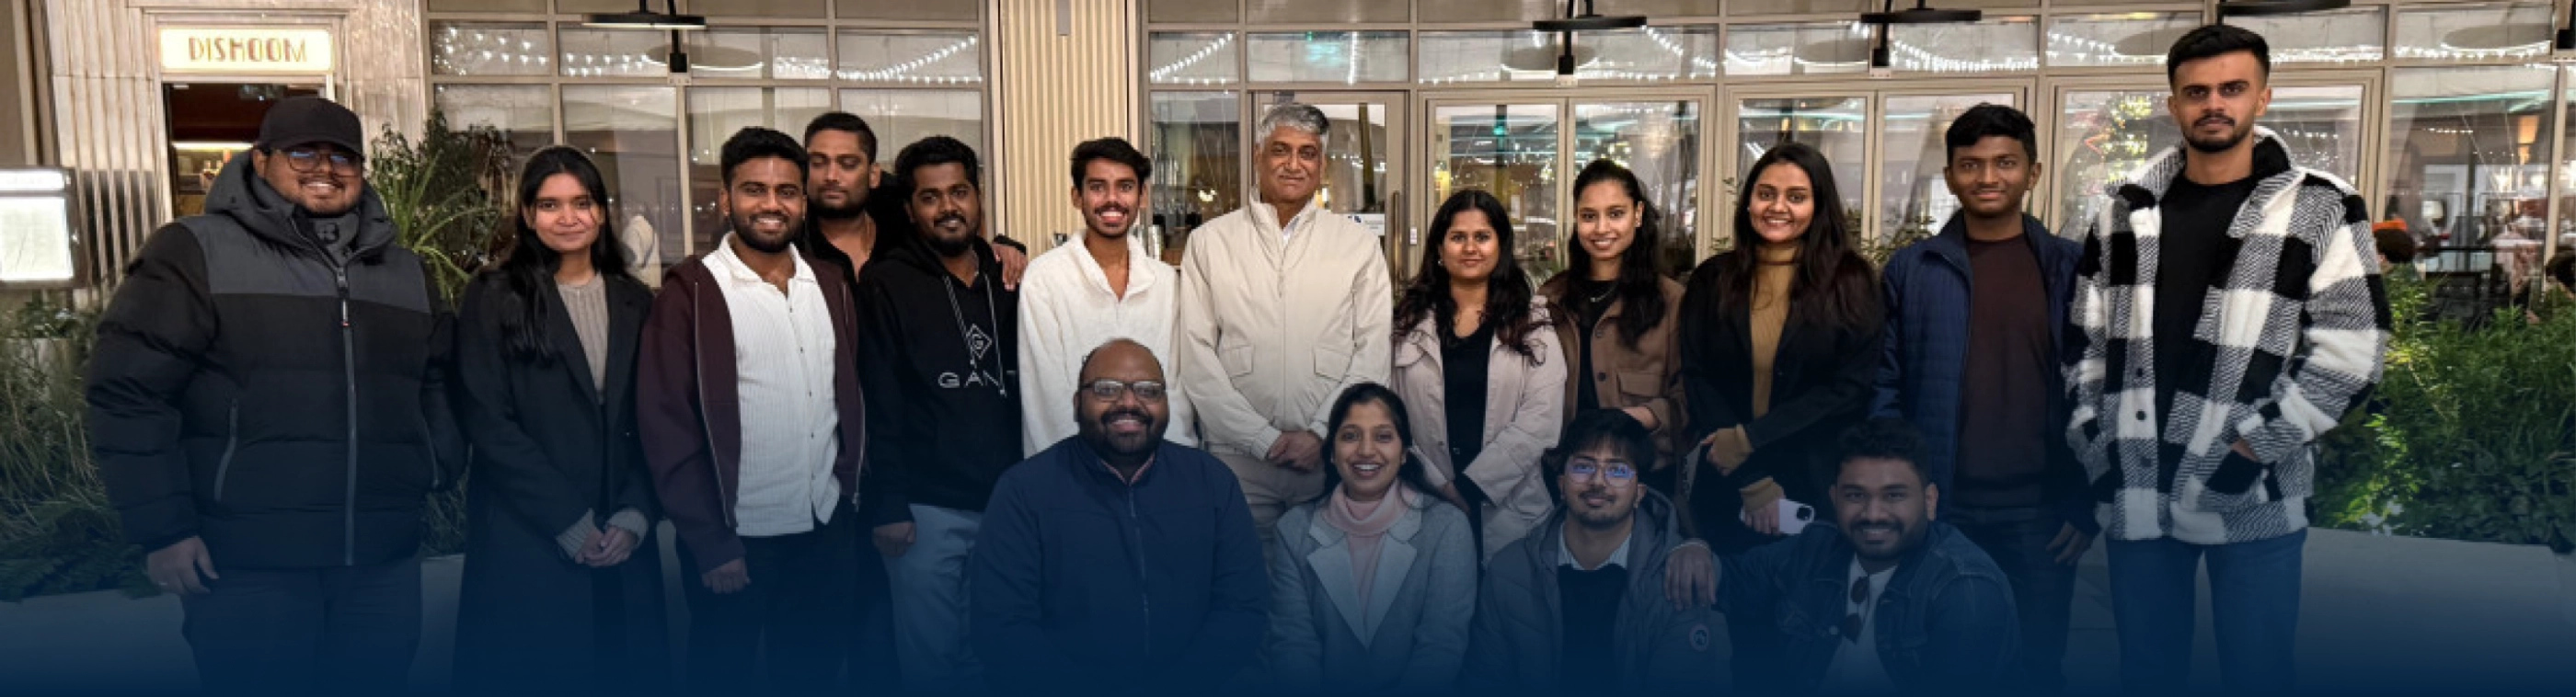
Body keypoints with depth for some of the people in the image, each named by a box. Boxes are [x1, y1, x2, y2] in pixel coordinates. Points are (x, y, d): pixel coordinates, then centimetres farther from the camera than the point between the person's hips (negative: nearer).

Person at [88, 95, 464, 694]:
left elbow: (437, 386, 21)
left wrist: (442, 466, 4)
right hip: (246, 564, -5)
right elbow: (128, 394, -6)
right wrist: (163, 527, -9)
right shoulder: (195, 252, -3)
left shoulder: (405, 271, 14)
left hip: (383, 559, 5)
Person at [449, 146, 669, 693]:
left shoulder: (635, 302, 10)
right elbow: (488, 422, -8)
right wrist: (567, 521, -13)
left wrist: (635, 514, -6)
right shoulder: (493, 299, -1)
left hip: (622, 539, 3)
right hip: (525, 541, -3)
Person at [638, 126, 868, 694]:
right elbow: (667, 429, -10)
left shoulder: (831, 286, 6)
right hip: (736, 539, -4)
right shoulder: (691, 293, -9)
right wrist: (710, 544, -12)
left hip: (828, 532, 4)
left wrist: (851, 486, 4)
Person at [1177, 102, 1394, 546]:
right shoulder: (1209, 243, 5)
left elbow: (1374, 351, 1)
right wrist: (1264, 439, -8)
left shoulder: (1359, 244, 7)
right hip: (1237, 458, 0)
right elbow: (1195, 356, -1)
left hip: (1332, 458, 1)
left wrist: (1320, 434, -10)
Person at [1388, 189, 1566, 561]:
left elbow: (1541, 419, -7)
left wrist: (1468, 487, -13)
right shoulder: (1409, 320, 6)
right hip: (1425, 509, 1)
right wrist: (1437, 487, -12)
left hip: (1509, 512, 0)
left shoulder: (1533, 323, 3)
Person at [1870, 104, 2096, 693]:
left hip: (2042, 513, 0)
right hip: (1938, 510, 0)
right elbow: (1885, 389, 1)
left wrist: (2089, 504, -2)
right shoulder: (1911, 269, 2)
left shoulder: (2071, 267, 3)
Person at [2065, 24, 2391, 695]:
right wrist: (2093, 443, 3)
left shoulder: (2319, 209, -1)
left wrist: (2254, 447, -14)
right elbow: (2085, 337, 11)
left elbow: (2351, 348, -8)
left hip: (2252, 498, -3)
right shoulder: (2128, 209, 9)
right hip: (2137, 490, 3)